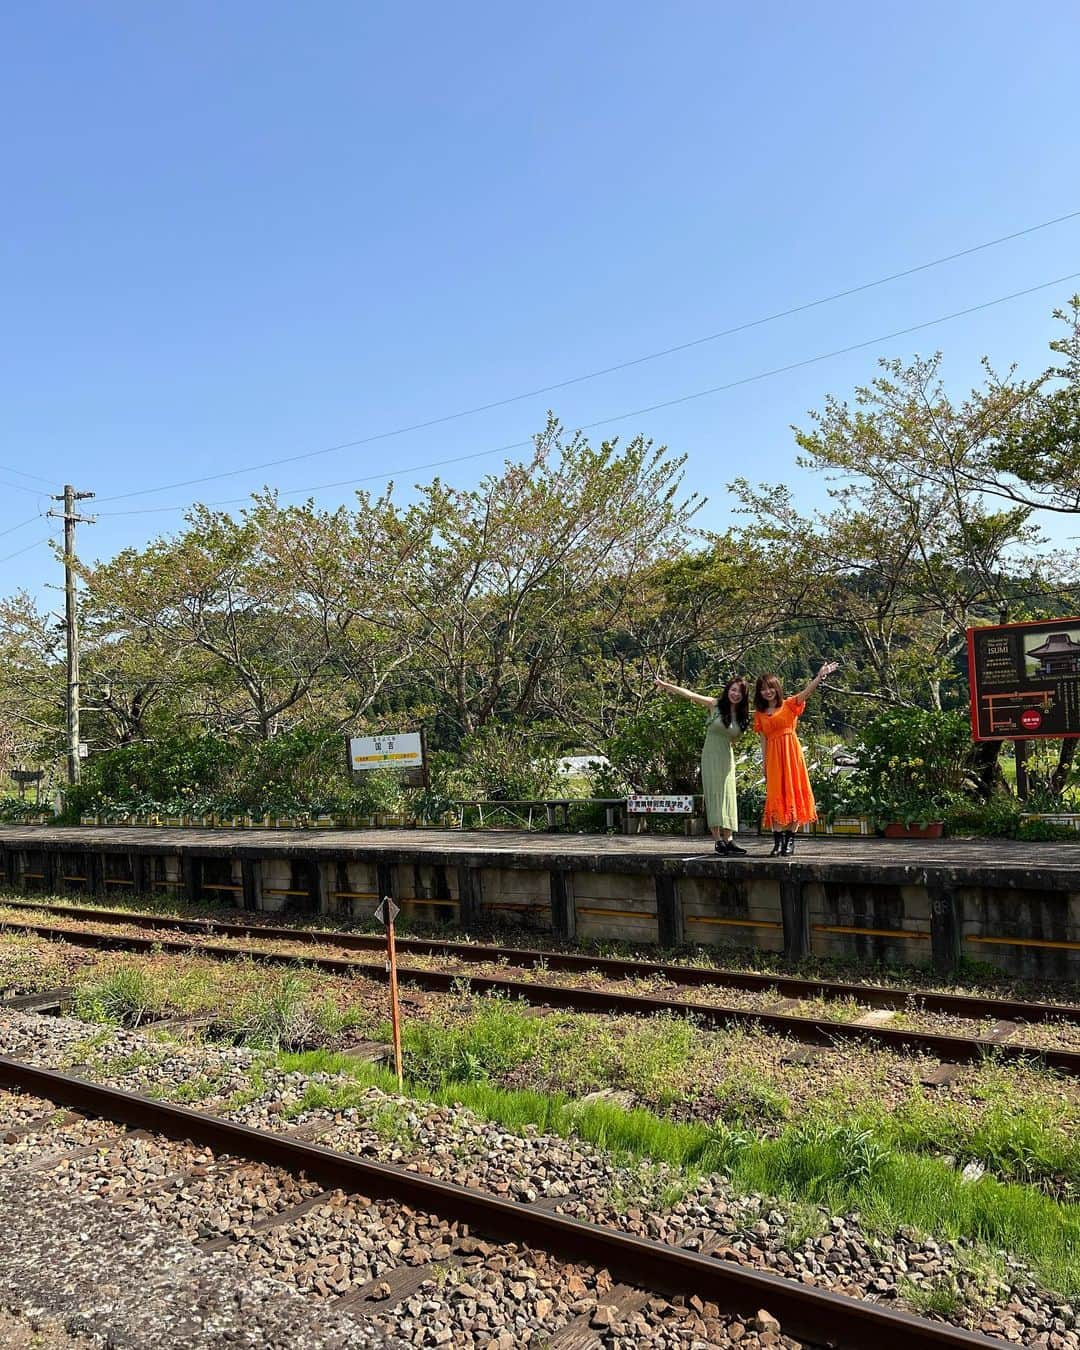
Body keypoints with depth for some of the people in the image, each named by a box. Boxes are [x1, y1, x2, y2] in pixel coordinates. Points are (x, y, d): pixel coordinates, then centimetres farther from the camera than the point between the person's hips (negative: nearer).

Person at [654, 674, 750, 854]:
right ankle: (717, 840, -9)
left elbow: (734, 739, 16)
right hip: (711, 756, -4)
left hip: (727, 758, 4)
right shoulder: (715, 705, -4)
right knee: (714, 795, -7)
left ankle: (728, 839, 3)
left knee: (727, 796, 2)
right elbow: (690, 694, -12)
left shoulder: (742, 717, 7)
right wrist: (667, 685, -19)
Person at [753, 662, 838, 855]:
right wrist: (765, 764, 2)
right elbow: (763, 740, 9)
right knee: (776, 797, -1)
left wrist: (820, 676, -30)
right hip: (773, 756, 2)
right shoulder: (759, 714, 12)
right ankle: (778, 841, -1)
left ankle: (790, 840, 5)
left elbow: (806, 692, -13)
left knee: (793, 793, -1)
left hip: (791, 753, -2)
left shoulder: (789, 705, 3)